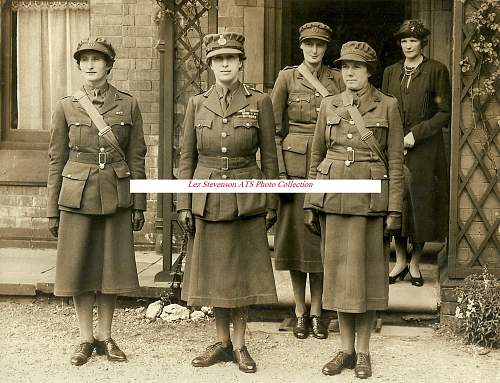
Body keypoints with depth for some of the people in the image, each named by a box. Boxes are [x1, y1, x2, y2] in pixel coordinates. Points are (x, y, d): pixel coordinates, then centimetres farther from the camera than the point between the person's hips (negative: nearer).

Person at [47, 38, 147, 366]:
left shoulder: (128, 105, 2)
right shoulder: (67, 106, 3)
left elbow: (137, 157, 4)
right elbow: (56, 160, 5)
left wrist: (139, 205, 1)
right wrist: (52, 210, 3)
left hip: (116, 197, 0)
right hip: (77, 197, 0)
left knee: (112, 268, 6)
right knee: (79, 269, 4)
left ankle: (105, 336, 20)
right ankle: (86, 338, 17)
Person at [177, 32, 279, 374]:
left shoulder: (259, 102, -1)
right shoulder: (197, 104, 4)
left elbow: (269, 157, 1)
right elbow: (187, 158, 6)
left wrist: (271, 204, -2)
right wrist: (184, 205, 1)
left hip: (246, 200, -2)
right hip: (207, 200, 2)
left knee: (243, 271, 5)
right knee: (213, 272, 9)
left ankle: (240, 344, 18)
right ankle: (222, 342, 22)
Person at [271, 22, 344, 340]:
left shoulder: (337, 80, 6)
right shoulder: (287, 77, 2)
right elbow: (274, 129, 1)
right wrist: (278, 172, -7)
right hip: (295, 165, -1)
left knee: (322, 238, 4)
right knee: (295, 235, 3)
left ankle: (317, 313, 14)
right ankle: (301, 314, 15)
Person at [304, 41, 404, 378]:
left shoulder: (388, 106, 0)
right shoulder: (329, 106, 8)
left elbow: (396, 161, -1)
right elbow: (316, 157, 11)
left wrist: (394, 210, -6)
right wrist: (311, 204, 7)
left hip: (371, 198, -3)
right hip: (333, 197, 3)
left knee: (367, 273, 3)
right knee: (339, 272, 7)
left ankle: (363, 352, 15)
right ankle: (346, 349, 18)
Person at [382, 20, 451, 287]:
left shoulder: (436, 70, -1)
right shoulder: (391, 72, 12)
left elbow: (445, 113, -4)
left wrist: (415, 134, -12)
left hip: (425, 149, -3)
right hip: (395, 149, 3)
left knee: (421, 203, 1)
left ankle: (415, 263, 14)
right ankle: (400, 261, 15)